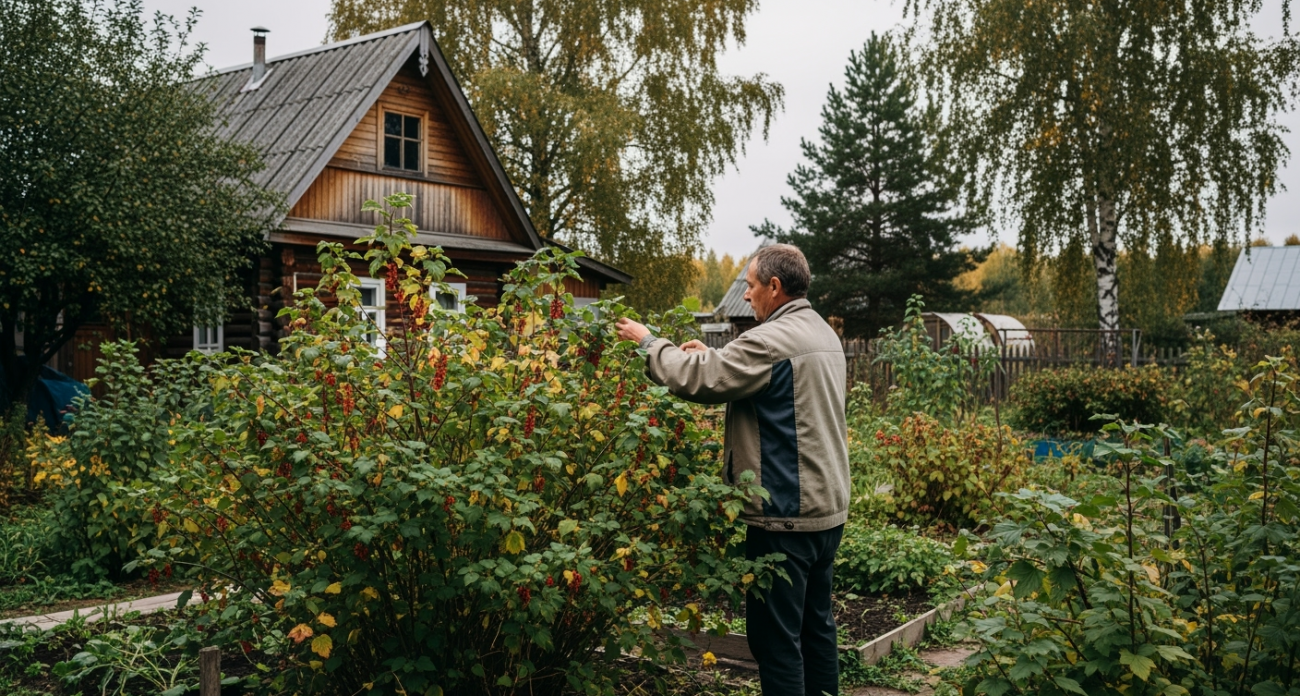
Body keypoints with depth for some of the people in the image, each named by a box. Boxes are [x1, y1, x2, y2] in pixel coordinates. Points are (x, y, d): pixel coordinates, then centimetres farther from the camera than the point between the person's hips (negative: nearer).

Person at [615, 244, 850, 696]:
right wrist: (714, 355, 12)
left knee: (776, 637, -1)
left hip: (785, 515, -10)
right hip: (827, 508, 10)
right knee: (816, 625, 19)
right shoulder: (823, 334, 12)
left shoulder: (774, 341, -19)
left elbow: (695, 379, -20)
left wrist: (647, 341, -5)